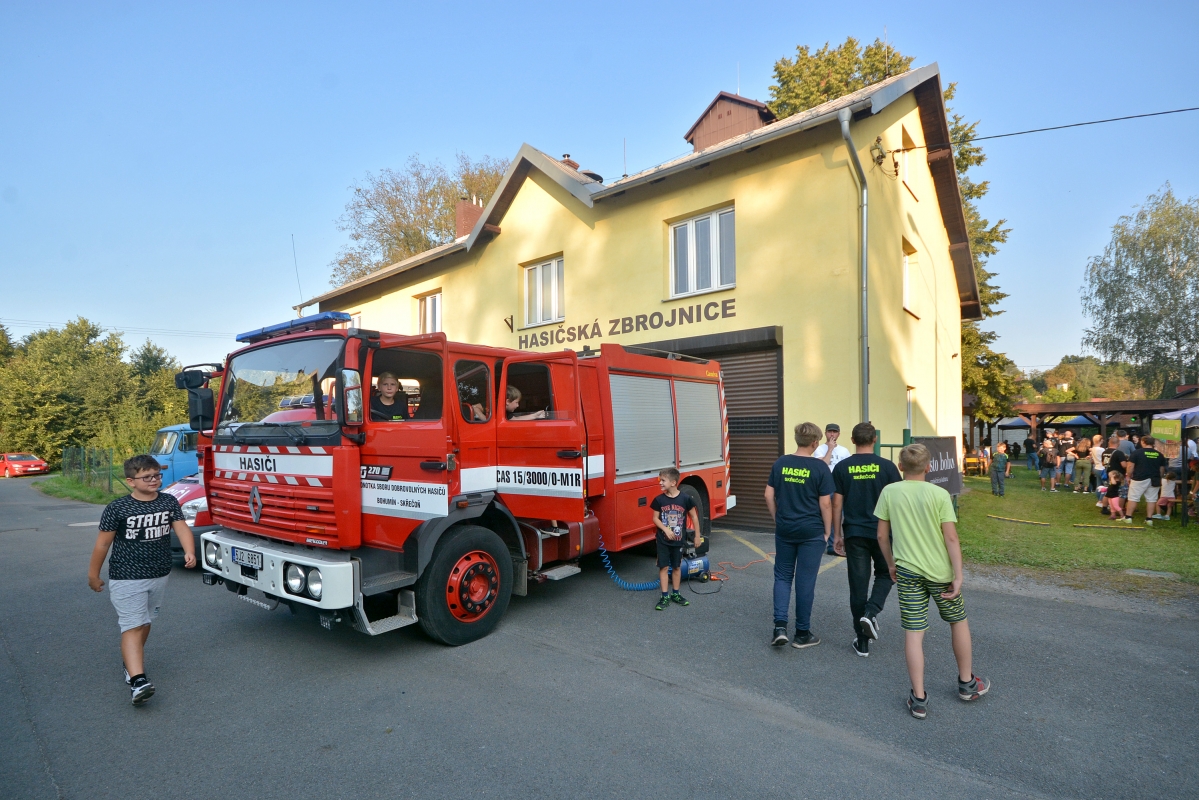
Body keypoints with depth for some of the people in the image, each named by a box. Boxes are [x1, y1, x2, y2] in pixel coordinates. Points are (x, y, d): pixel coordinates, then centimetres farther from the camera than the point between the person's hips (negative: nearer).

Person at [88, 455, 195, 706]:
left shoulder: (169, 502, -1)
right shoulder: (117, 509, -12)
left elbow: (182, 527, -9)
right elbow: (102, 543, -3)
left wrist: (189, 552, -26)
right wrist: (93, 575, 5)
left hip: (159, 576, 5)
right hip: (126, 579, -5)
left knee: (145, 623, 20)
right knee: (133, 627, -10)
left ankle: (131, 661, 42)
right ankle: (137, 681, -15)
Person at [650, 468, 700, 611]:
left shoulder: (685, 499, -11)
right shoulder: (659, 500, -8)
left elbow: (694, 516, -1)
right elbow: (655, 518, -2)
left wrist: (698, 535, 2)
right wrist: (666, 529, -17)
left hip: (678, 540, 0)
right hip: (663, 540, 0)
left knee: (676, 567, 13)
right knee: (664, 567, 2)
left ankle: (676, 594, 27)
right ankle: (665, 596, 11)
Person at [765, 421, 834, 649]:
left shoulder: (780, 463, 0)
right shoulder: (820, 467, -10)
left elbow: (769, 496, 2)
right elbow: (825, 503, -9)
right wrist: (827, 531, 2)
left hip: (784, 530, 3)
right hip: (812, 532, -3)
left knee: (782, 576, 14)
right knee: (805, 581, 6)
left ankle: (780, 626, 4)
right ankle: (802, 634, 16)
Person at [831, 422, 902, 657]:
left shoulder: (841, 468, -3)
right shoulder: (887, 466, -5)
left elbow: (836, 504, -1)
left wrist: (837, 535, 7)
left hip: (854, 533, 1)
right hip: (882, 532, 0)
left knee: (858, 585, 7)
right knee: (885, 574, 22)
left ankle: (862, 642, 13)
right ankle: (871, 613, -1)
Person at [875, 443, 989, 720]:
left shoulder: (889, 492, -4)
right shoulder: (939, 494, -9)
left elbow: (882, 535, 0)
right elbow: (951, 538, -12)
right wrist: (958, 576, -7)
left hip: (907, 572, 0)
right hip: (940, 571, 0)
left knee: (913, 633, 5)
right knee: (958, 622, 23)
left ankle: (919, 699, 10)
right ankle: (967, 683, 39)